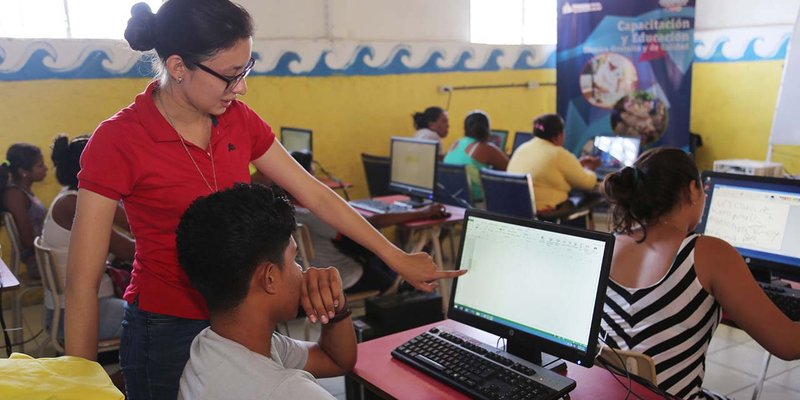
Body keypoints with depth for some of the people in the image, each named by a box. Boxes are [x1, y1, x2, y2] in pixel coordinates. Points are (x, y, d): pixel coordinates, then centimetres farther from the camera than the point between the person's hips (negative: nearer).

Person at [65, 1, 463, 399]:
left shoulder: (239, 120, -3)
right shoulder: (117, 142, -18)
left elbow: (315, 194, 2)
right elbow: (82, 281, -15)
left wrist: (397, 258, 4)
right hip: (167, 332, -5)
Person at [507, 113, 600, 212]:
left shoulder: (522, 148, 10)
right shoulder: (559, 154, -11)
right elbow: (587, 183, -1)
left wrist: (577, 164, 28)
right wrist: (588, 169, 20)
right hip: (542, 211, -7)